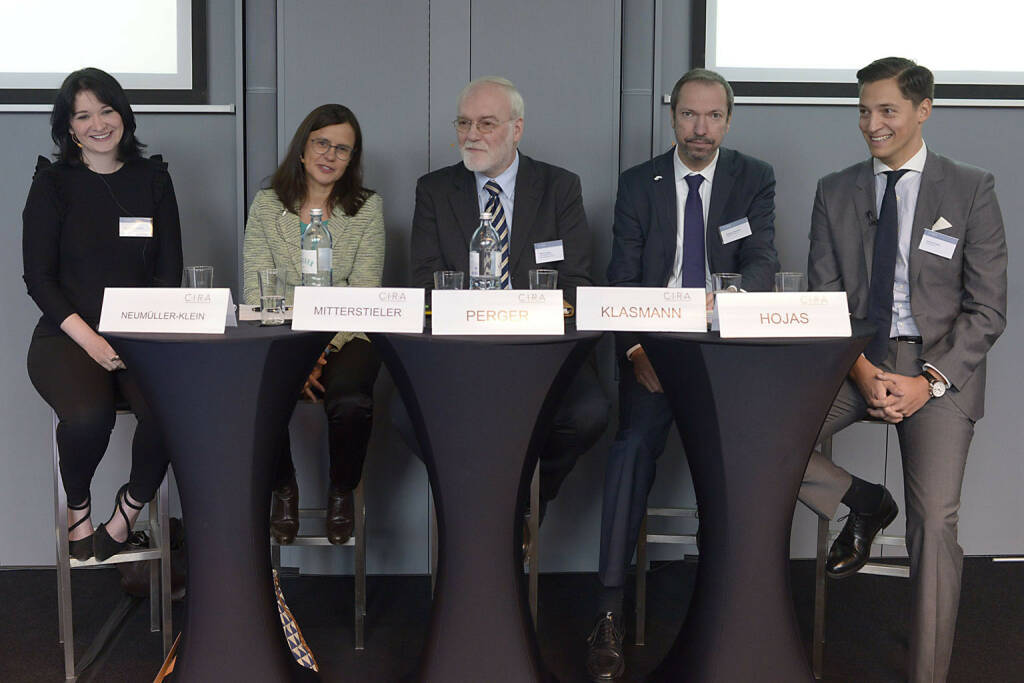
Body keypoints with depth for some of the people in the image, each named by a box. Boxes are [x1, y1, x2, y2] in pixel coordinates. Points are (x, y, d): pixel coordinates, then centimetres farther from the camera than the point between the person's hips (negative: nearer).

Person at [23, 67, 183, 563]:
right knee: (89, 415, -33)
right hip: (67, 335, -2)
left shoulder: (152, 178, 12)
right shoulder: (53, 182, 5)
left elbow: (170, 270, 9)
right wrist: (89, 338, -15)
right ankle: (77, 506, 1)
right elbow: (38, 277, -1)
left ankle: (129, 508, 0)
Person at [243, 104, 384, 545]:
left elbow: (364, 295, -2)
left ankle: (342, 492, -3)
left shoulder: (368, 208, 6)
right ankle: (283, 489, -1)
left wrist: (323, 352, -17)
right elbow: (256, 293, 0)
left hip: (345, 338, 0)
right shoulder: (266, 205, 7)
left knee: (350, 401, -33)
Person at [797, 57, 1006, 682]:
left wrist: (929, 382, -14)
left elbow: (987, 309, -1)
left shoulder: (972, 190, 2)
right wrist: (862, 372, -11)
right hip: (854, 361, 3)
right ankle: (864, 504, 6)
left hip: (940, 367, -3)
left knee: (935, 522, -18)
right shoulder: (835, 192, 9)